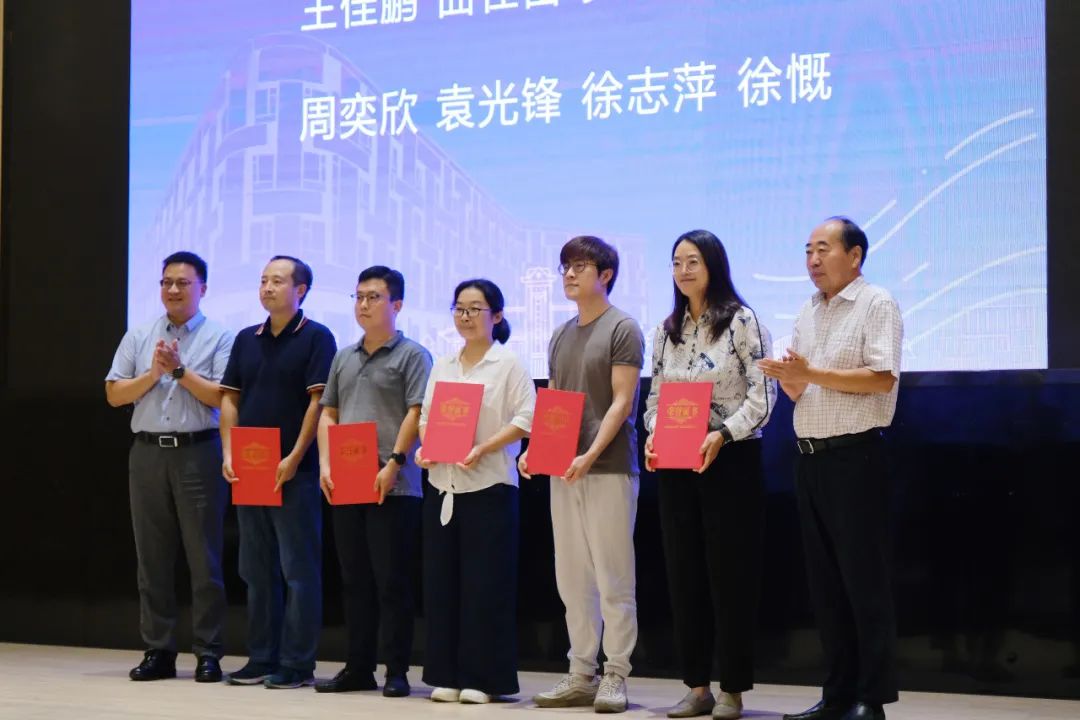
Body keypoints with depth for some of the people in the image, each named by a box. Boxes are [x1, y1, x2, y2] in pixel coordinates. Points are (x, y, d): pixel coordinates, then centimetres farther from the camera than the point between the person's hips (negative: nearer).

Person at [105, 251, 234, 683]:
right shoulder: (138, 337, 13)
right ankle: (158, 651, 12)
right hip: (148, 453, 4)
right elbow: (115, 394, 7)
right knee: (153, 556, 6)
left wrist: (180, 370, -12)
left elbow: (222, 397, -9)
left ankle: (208, 654, 3)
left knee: (204, 557, -2)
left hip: (198, 453, -4)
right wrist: (153, 373, -6)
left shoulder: (219, 337, 1)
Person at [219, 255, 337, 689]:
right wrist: (229, 454, 0)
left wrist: (294, 458, -16)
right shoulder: (246, 340, 14)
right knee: (256, 569, 10)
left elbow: (318, 401, -10)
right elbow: (230, 399, 12)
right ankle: (261, 659, 16)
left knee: (299, 569, -3)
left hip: (294, 472, -6)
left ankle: (297, 664, 0)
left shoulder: (315, 338, -4)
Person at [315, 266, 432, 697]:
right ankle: (358, 667, 15)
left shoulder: (411, 355, -1)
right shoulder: (344, 358, 18)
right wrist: (325, 464, 4)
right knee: (354, 580, 9)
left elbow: (416, 414, -8)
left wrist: (394, 463, -17)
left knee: (392, 580, -4)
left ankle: (396, 671, 1)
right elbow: (328, 414, 17)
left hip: (393, 486, -6)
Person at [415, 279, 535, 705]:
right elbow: (426, 416, 16)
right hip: (441, 485, 5)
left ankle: (483, 678, 4)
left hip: (489, 484, -5)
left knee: (485, 582, -3)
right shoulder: (442, 366, 15)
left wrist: (483, 449, -20)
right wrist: (425, 447, -4)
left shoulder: (509, 364, -2)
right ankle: (446, 675, 13)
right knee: (441, 580, 5)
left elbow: (525, 419, -9)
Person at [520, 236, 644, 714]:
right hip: (564, 471, 7)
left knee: (613, 579, -3)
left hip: (609, 468, -7)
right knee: (572, 579, 8)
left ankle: (615, 677, 1)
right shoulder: (561, 336, 16)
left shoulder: (621, 329, -4)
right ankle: (581, 674, 14)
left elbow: (621, 401, -10)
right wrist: (534, 449, 3)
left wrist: (591, 455, -20)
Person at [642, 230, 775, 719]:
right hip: (676, 465, 6)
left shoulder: (742, 322, -5)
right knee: (684, 573, 7)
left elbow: (762, 394, -10)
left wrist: (722, 434, -21)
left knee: (729, 573, -1)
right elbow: (656, 395, 14)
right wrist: (653, 436, -5)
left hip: (731, 459, -6)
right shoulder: (667, 330, 12)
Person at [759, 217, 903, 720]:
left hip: (854, 456, -7)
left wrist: (813, 373, -18)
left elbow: (882, 378, -16)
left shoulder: (876, 305, -5)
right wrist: (786, 377, -4)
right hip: (810, 456, 8)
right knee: (824, 582, 9)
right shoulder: (808, 313, 16)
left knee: (863, 581, -5)